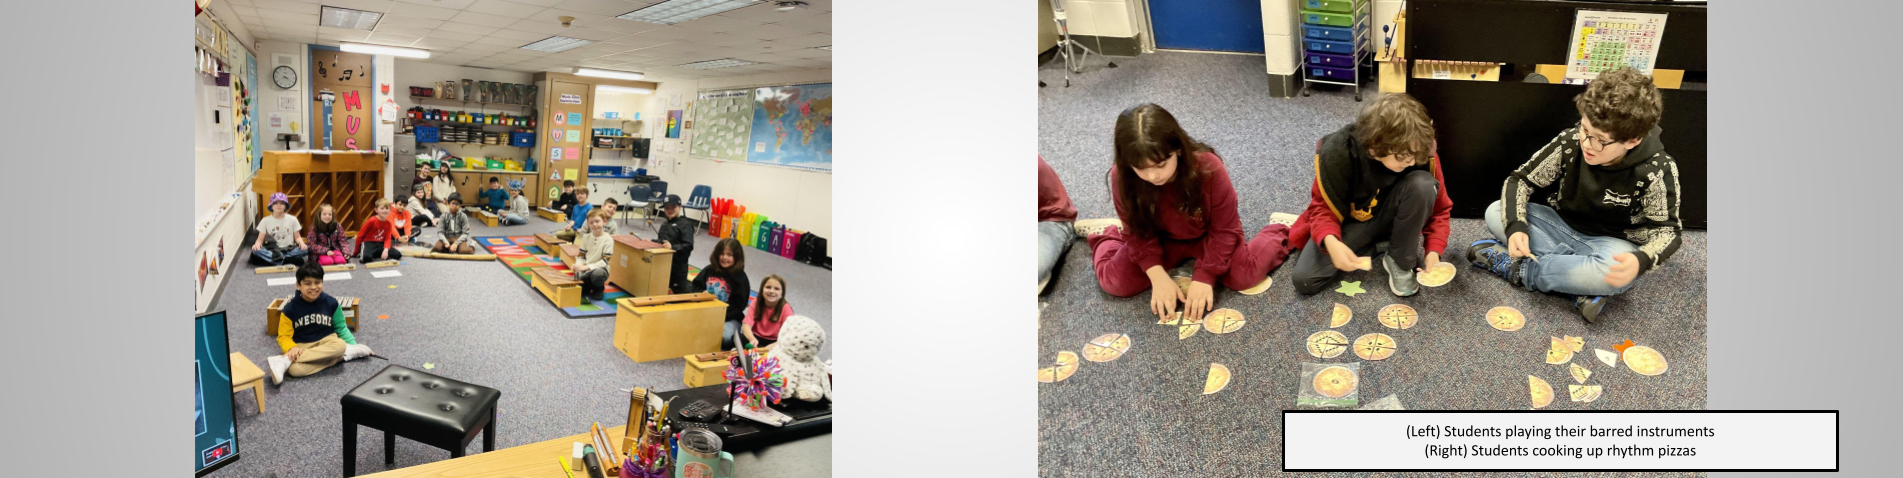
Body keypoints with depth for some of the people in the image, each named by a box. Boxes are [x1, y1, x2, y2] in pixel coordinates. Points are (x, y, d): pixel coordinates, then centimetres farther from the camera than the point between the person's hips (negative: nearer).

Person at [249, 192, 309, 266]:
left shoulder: (292, 219, 5)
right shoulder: (265, 221, 5)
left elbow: (297, 237, 8)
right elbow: (260, 239, 3)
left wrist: (302, 243, -16)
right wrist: (257, 244, -21)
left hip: (289, 250, -1)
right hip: (272, 250, 1)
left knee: (305, 249, -31)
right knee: (256, 250, -32)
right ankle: (289, 260, -36)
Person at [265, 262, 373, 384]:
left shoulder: (331, 303, -1)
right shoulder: (290, 308, -5)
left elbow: (341, 328, 10)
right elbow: (284, 336, -1)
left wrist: (354, 345, -3)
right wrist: (292, 348, -24)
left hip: (326, 341, 3)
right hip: (301, 346, -3)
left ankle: (284, 361, -31)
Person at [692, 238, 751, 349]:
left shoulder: (740, 277, -4)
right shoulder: (709, 270, 9)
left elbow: (739, 305, -8)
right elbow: (695, 287, 16)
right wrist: (702, 293, -8)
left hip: (730, 318, -4)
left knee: (726, 336, -35)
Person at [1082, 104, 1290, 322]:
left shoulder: (1208, 168, -34)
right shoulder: (1122, 177, -29)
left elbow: (1224, 229, -22)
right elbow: (1138, 232, -15)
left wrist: (1204, 277, -27)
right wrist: (1158, 275, -26)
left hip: (1208, 236, -1)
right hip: (1162, 240, 1)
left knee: (1243, 276, -22)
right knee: (1116, 282, -16)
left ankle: (1279, 235, 12)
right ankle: (1108, 237, 19)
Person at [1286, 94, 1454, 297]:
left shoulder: (1421, 155, -24)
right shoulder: (1337, 153, -30)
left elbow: (1439, 209, -9)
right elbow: (1323, 207, -18)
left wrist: (1433, 250, -26)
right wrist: (1330, 241, -41)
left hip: (1390, 218, 1)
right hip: (1350, 223, 0)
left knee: (1423, 183, -32)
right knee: (1304, 280, -21)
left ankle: (1399, 260, -11)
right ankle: (1378, 246, 1)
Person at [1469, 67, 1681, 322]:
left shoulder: (1658, 171, -23)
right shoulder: (1570, 142, -18)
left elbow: (1667, 230, -13)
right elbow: (1520, 180, -8)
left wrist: (1641, 260, -37)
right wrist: (1515, 227, -27)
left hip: (1611, 244, -4)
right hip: (1562, 227, 4)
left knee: (1617, 275, -39)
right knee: (1495, 213, -19)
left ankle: (1519, 269, -19)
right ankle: (1584, 282, -23)